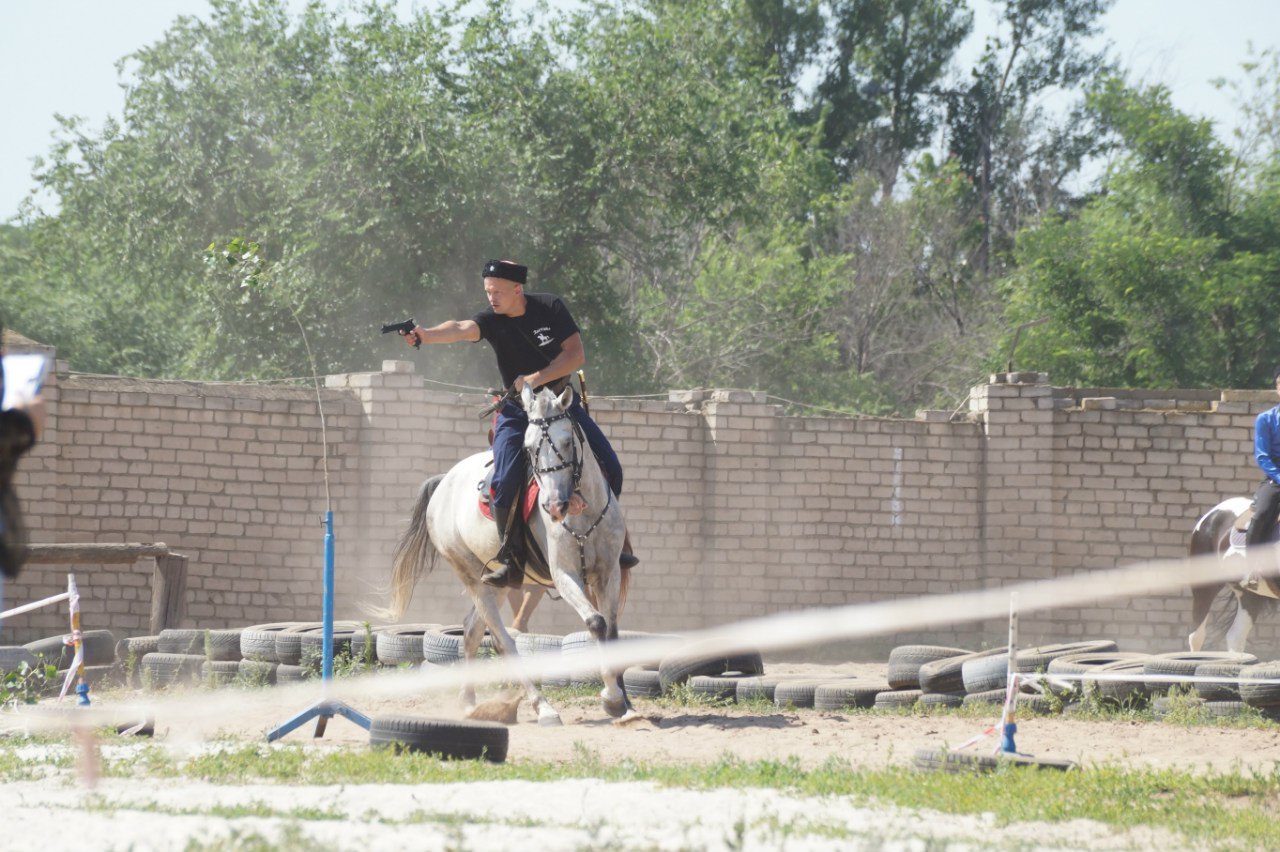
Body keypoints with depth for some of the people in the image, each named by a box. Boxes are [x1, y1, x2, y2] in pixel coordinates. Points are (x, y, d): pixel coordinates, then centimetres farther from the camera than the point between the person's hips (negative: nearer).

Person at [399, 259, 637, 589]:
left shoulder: (551, 308, -9)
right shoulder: (492, 320, -11)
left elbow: (576, 355, -12)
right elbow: (460, 329, -32)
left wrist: (537, 378, -25)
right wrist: (426, 335, -53)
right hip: (517, 410, -1)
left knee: (609, 466, -8)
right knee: (506, 481, -21)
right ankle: (511, 560, -11)